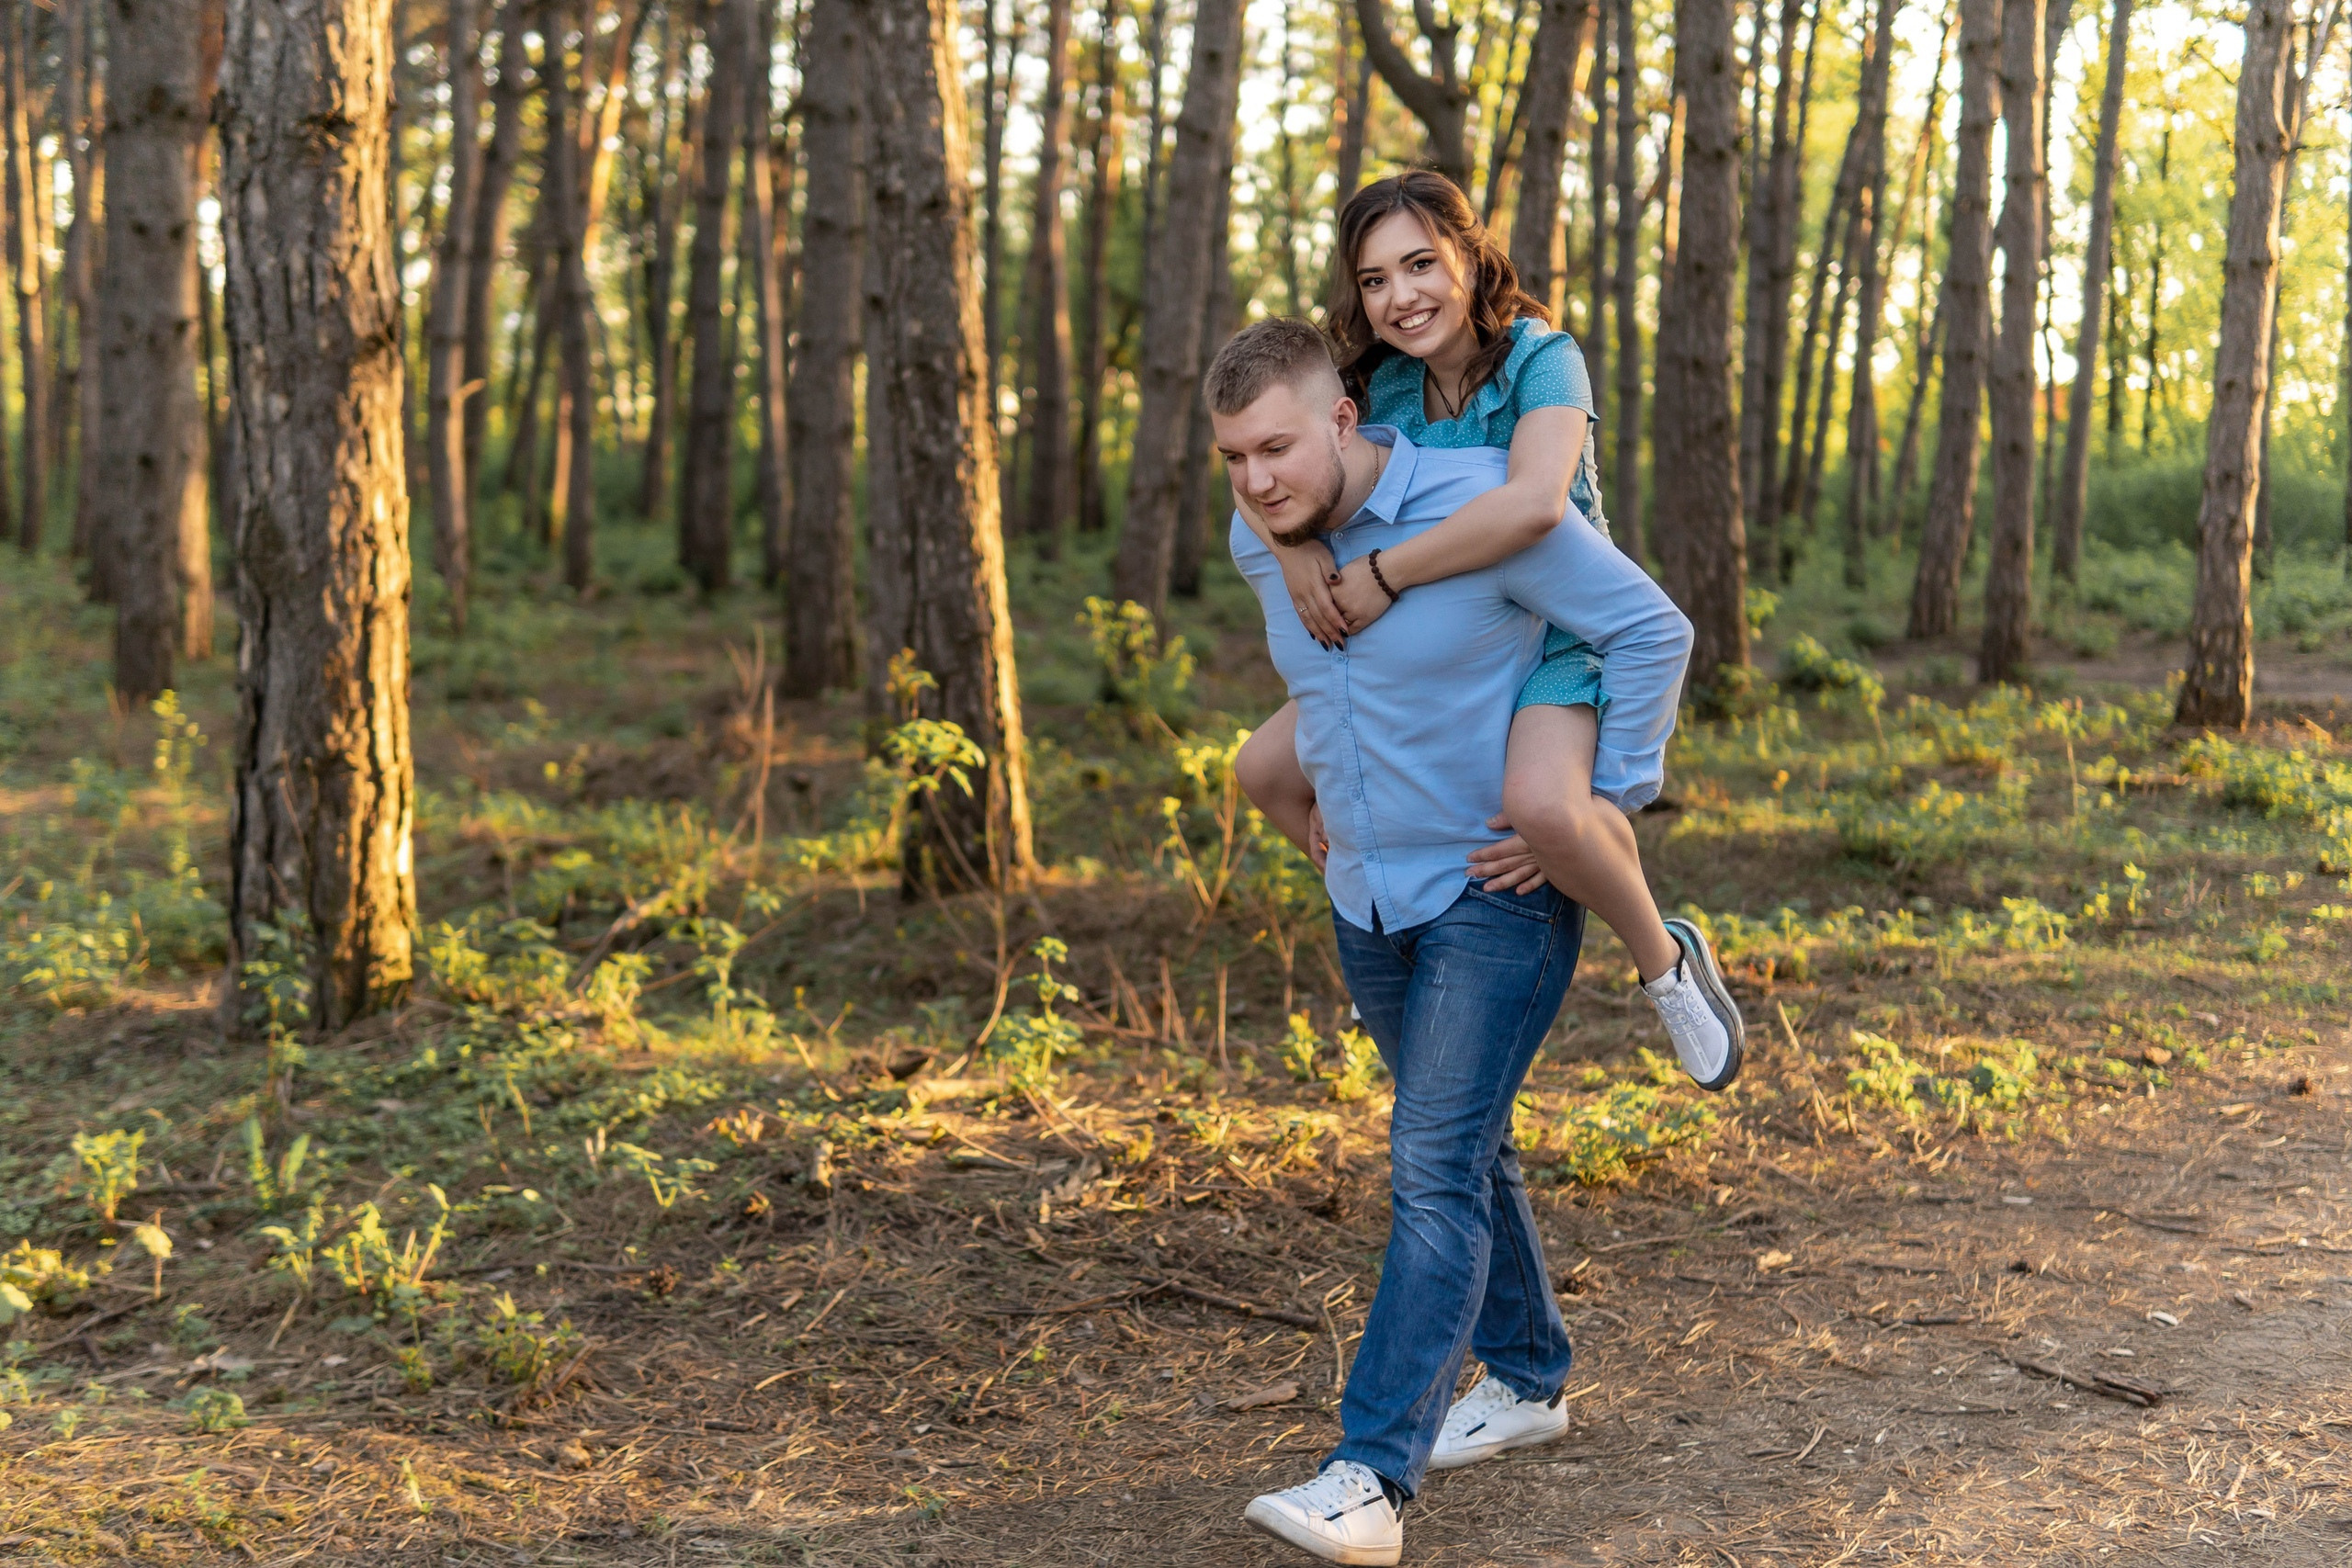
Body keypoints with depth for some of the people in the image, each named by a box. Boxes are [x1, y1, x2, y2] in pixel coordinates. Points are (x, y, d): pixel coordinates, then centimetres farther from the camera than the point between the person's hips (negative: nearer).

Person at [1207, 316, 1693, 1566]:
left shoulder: (1485, 509, -21)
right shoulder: (1259, 544, 0)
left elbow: (1652, 630, -14)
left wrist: (1610, 803, -15)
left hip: (1498, 893, -7)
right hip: (1370, 897, 7)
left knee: (1435, 1166, -14)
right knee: (1462, 1148, 18)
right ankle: (1526, 1379, 36)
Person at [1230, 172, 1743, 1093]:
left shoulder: (1542, 359, -21)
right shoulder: (1382, 381, -2)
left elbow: (1534, 502, -40)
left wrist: (1383, 577, -34)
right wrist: (1291, 543, -27)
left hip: (1558, 637, -7)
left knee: (1541, 802, -37)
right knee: (1266, 769, 4)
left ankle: (1664, 959, -6)